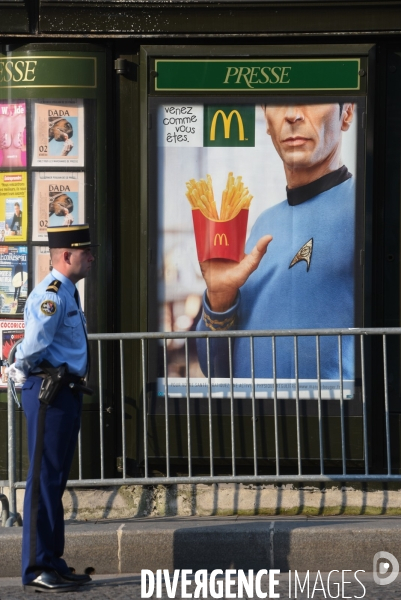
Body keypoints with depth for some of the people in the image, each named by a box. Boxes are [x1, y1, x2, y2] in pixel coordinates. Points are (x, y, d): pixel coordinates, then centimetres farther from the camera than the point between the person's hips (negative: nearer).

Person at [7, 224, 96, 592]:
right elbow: (34, 344, -27)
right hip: (50, 395, -10)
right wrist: (25, 370, -9)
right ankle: (37, 571, -2)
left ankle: (54, 564, 23)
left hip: (67, 393, 10)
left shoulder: (68, 293, 16)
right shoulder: (51, 295, -17)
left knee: (57, 480, 14)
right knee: (44, 480, -6)